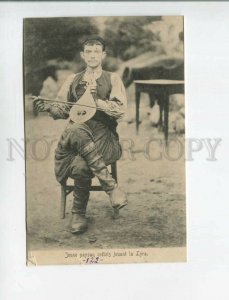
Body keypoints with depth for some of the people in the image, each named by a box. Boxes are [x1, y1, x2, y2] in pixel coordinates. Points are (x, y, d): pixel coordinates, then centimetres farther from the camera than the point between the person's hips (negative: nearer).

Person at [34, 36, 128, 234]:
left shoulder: (112, 79, 10)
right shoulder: (73, 80, 18)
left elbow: (121, 109, -2)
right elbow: (63, 110, 18)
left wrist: (96, 101, -15)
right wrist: (49, 107, -3)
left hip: (104, 138, -2)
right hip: (76, 135, 2)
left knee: (80, 165, -35)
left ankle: (79, 213, -14)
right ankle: (110, 185, -27)